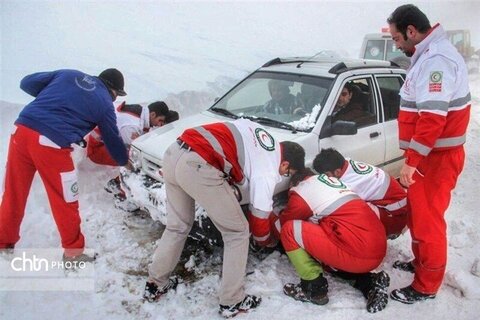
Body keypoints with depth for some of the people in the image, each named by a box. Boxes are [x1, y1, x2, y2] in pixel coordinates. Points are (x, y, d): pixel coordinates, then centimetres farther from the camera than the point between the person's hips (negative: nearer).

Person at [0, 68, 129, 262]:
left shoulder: (68, 74, 19)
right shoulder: (104, 103, 9)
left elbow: (27, 83, 19)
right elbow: (113, 140, 17)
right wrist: (125, 161, 34)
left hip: (22, 130, 6)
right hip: (51, 144, -5)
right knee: (65, 202, 10)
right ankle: (73, 252, 24)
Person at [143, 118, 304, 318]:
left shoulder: (259, 133, 22)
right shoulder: (268, 172, 2)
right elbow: (260, 217, 9)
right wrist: (267, 239, 30)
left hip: (174, 152, 9)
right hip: (197, 165, -9)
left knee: (178, 226, 26)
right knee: (238, 233, 9)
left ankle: (155, 285, 38)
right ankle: (232, 303, 20)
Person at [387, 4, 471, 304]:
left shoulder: (436, 58, -20)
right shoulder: (428, 56, 14)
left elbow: (433, 117, -28)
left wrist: (412, 161, -26)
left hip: (436, 157, -10)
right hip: (429, 154, 10)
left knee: (428, 219, -1)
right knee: (418, 213, 21)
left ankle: (427, 286, 13)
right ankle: (420, 262, 37)